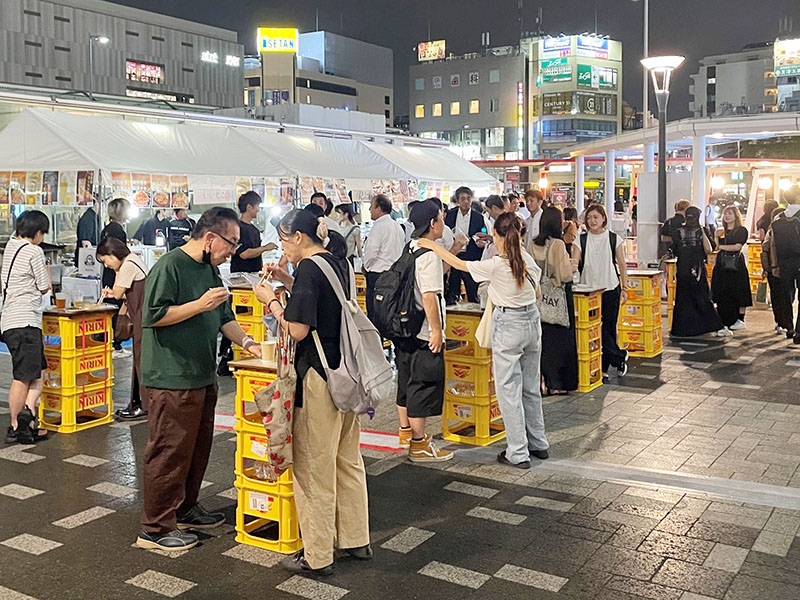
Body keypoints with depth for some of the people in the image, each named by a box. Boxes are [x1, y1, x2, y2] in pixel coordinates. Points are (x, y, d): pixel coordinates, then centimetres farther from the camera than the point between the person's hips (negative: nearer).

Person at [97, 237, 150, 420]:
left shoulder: (128, 265, -14)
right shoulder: (132, 261, 16)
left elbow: (118, 294, -10)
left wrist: (117, 273, -1)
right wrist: (112, 293, 10)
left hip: (144, 317, -10)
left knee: (142, 358, -5)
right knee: (139, 358, 13)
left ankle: (145, 405, -1)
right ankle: (137, 402, 20)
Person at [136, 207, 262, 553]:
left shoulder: (211, 270, 15)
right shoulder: (170, 266, -13)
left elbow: (223, 318, 21)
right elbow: (153, 316, -19)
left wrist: (247, 342, 6)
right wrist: (200, 305, -20)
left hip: (202, 378, 9)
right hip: (171, 379, -9)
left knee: (198, 448, 17)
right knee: (169, 453, -3)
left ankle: (185, 509, 33)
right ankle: (156, 529, 8)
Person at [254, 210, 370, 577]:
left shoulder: (309, 267, -15)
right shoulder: (338, 261, 10)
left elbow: (298, 329, -18)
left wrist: (271, 300, -5)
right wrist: (287, 280, 15)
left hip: (318, 378, -9)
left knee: (314, 466, 1)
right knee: (348, 458, 18)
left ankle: (317, 557, 11)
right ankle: (356, 539, 29)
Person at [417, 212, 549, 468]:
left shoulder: (496, 265, -19)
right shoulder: (529, 260, -2)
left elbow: (459, 264, -8)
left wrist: (433, 246, 3)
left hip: (508, 325, -7)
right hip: (532, 320, 7)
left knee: (509, 390, 2)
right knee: (531, 387, 18)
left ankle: (518, 453, 5)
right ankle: (539, 444, 29)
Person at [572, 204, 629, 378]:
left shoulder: (614, 239, 2)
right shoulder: (581, 239, 3)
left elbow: (622, 265, 6)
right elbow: (574, 262, -6)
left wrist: (624, 288, 4)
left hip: (610, 289, -1)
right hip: (588, 290, 1)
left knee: (608, 327, 1)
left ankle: (603, 368, 14)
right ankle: (620, 357, 10)